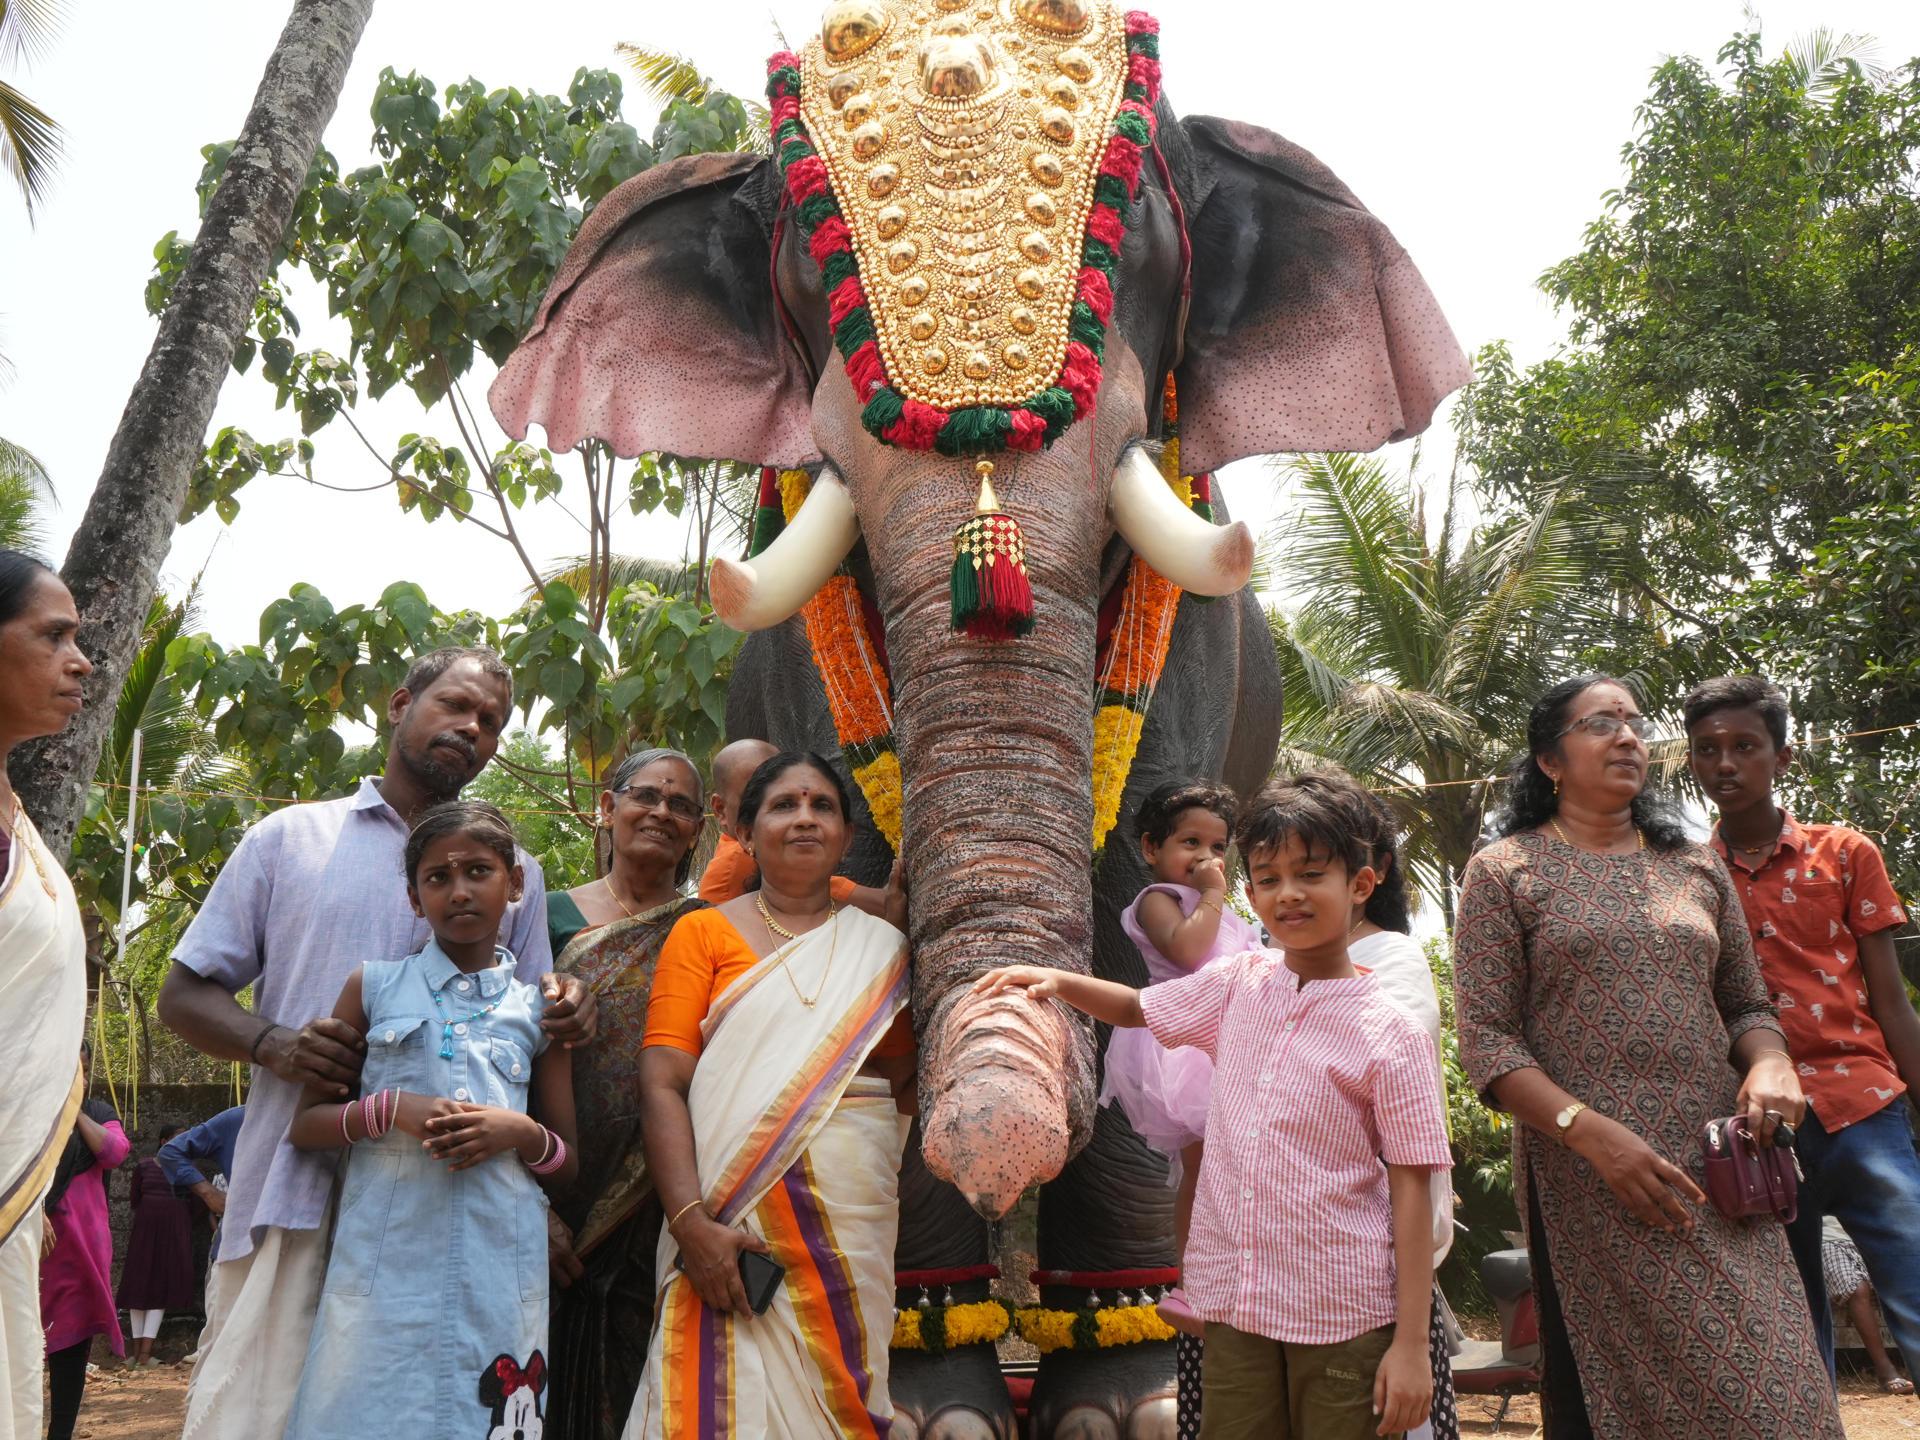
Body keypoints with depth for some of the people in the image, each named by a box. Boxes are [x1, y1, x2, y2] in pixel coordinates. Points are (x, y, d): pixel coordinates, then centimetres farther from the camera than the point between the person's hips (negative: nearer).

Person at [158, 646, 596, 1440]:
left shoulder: (515, 872, 16)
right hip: (297, 1189, -1)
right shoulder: (291, 837, 11)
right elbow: (185, 993, 10)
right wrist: (273, 1043, -11)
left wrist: (563, 1012, -6)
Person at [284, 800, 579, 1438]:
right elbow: (305, 1123, 10)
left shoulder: (538, 1009, 9)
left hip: (499, 1268, 1)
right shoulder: (374, 986, 8)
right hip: (384, 1259, 0)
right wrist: (389, 1109, -9)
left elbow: (567, 1164, 14)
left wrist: (523, 1134, -8)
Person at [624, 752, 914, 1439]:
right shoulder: (704, 931, 6)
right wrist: (691, 1223, -16)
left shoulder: (883, 945, 12)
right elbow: (662, 1083, -4)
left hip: (856, 1226, 2)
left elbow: (901, 1078, 12)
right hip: (732, 1231, -2)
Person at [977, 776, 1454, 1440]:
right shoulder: (1238, 985, 4)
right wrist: (1055, 980, 2)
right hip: (1235, 1305, 4)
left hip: (1343, 1313, -4)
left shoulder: (1389, 1034, -10)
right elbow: (1138, 1008, 21)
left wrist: (1411, 1344, -10)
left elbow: (1410, 1191, -8)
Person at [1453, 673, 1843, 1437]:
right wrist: (1593, 1133, -18)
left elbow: (1747, 1006, 19)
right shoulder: (1504, 871, 0)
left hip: (1720, 1175, 4)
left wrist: (1770, 1061, -5)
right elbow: (1487, 1042, -6)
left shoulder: (1698, 868, 13)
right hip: (1588, 1185, -4)